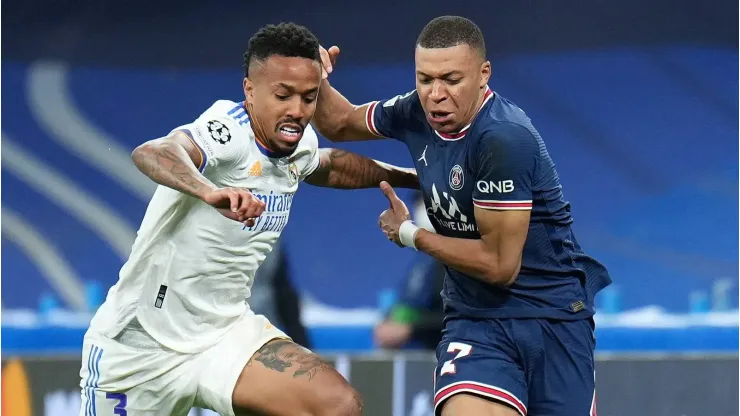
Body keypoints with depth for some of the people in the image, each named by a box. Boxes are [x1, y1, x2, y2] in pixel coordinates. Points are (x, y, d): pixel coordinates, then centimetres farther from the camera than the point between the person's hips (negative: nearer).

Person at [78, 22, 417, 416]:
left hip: (225, 333, 6)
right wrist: (210, 191, -65)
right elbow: (151, 153, -47)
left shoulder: (301, 143, -1)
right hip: (136, 344, -6)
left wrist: (405, 176, 30)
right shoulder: (230, 129, -24)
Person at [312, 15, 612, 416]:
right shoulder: (418, 113, 0)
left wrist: (410, 235, -7)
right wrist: (316, 83, 0)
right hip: (474, 318, 4)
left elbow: (500, 265, -20)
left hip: (552, 315, -4)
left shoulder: (504, 138, -22)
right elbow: (341, 123, 22)